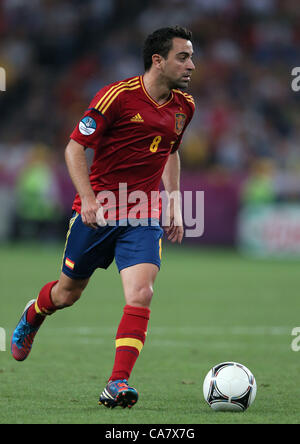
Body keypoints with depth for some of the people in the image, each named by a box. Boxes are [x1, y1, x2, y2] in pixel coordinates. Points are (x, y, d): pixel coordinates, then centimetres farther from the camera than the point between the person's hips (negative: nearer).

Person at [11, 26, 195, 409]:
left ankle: (117, 384, -18)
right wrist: (88, 198, -22)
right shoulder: (117, 96, -14)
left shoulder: (184, 106, 5)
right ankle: (31, 316, 47)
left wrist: (174, 206, 15)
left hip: (144, 217, 3)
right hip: (97, 211, -3)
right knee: (68, 292, 12)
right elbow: (75, 148, -11)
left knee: (140, 294, -18)